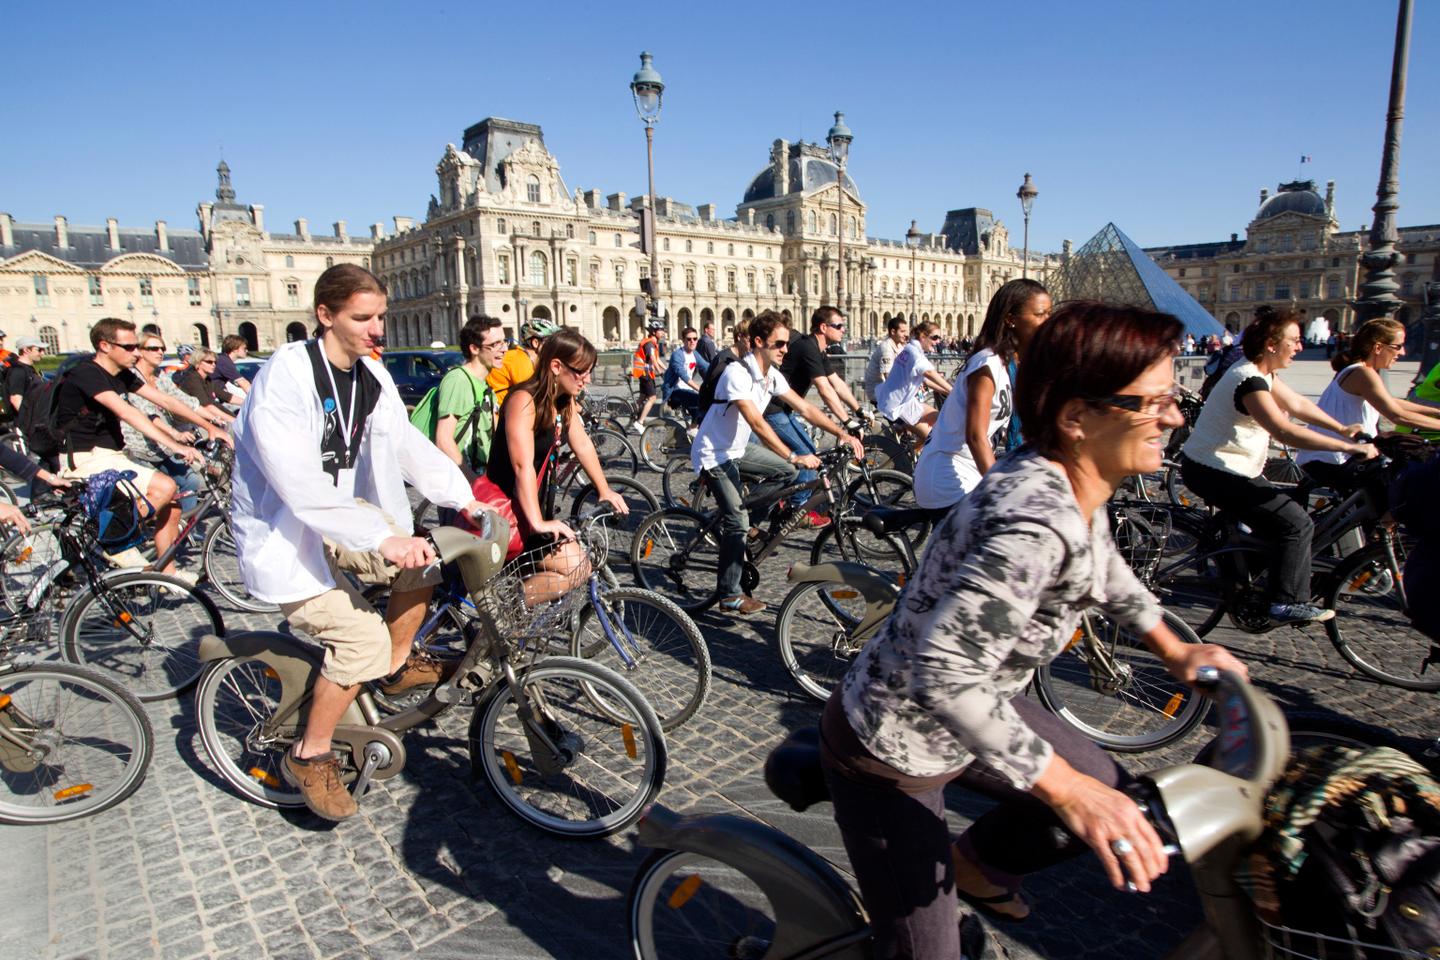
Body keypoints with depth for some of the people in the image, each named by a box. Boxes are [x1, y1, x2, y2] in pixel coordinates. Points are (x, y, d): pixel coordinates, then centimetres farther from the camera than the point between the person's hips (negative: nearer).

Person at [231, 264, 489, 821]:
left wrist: (464, 499, -9)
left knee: (425, 560, -7)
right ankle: (308, 756, 2)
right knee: (362, 637, -20)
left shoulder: (372, 376, 0)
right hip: (282, 529, -8)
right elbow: (301, 487, -34)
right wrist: (383, 539, -40)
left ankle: (397, 666, 19)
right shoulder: (285, 377, -25)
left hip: (341, 512, 8)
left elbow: (408, 444, 1)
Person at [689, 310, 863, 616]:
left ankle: (734, 520, 14)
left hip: (737, 448, 9)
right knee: (737, 522, -12)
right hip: (713, 455, -9)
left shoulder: (772, 375, 0)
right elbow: (757, 424, -33)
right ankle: (729, 596, 1)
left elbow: (805, 409, 2)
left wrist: (842, 433, -8)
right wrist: (795, 456, -38)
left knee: (786, 471, 7)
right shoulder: (737, 373, -26)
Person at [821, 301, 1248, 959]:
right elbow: (945, 676, -39)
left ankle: (975, 863, 40)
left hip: (965, 707, 9)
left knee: (1117, 800, 20)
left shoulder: (1067, 484, -5)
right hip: (891, 755, -9)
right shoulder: (1035, 525, -35)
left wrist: (1171, 647, 22)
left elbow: (1097, 560, 17)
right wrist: (1066, 787, -31)